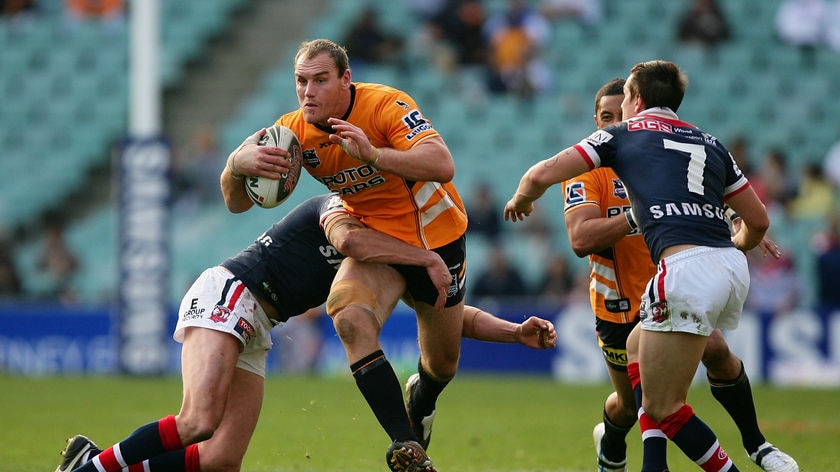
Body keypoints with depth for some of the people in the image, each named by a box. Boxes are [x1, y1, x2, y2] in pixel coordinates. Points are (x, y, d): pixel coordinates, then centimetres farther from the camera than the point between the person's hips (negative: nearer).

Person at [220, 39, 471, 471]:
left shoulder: (386, 106, -27)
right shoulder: (293, 131, -13)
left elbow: (443, 165, -39)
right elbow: (236, 203, -11)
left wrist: (374, 154, -53)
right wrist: (238, 163, -35)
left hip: (437, 236, -2)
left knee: (442, 364, 12)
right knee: (350, 318, -31)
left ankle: (420, 400, 53)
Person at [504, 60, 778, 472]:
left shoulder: (622, 133, 14)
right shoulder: (708, 143, 25)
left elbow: (543, 174, 9)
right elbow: (758, 220, 28)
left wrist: (520, 200, 32)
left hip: (686, 267, -7)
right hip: (734, 269, 7)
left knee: (662, 408, 0)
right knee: (639, 348, 28)